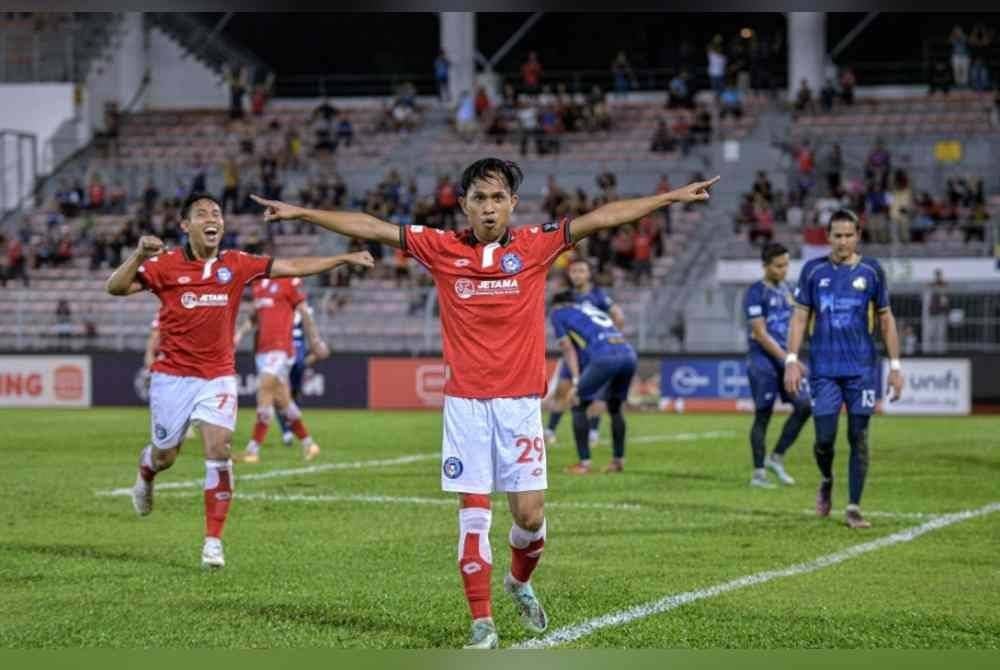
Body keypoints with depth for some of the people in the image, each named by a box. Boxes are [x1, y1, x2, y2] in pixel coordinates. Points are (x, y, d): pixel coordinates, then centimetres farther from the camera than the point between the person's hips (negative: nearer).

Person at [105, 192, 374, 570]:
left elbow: (294, 267, 3)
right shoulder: (166, 265, -8)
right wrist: (139, 255, -32)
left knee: (218, 449, -14)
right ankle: (145, 478, 50)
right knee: (165, 456, 10)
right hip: (173, 375, -1)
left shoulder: (236, 265, 1)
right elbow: (115, 287, -14)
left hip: (218, 375, 1)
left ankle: (213, 540, -7)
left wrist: (344, 259, -1)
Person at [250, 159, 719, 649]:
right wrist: (301, 213, 0)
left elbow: (602, 218, 0)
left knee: (529, 514, -1)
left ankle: (520, 582, 30)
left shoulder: (535, 245, 1)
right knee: (473, 513, -2)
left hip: (520, 401, 0)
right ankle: (482, 622, 4)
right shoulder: (442, 249, 1)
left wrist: (671, 197, -1)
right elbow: (371, 228, 1)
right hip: (465, 401, 0)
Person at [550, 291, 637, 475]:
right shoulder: (591, 309, 37)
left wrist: (576, 382, 3)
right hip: (629, 354, 6)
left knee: (578, 406, 9)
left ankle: (584, 463, 4)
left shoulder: (558, 312, 20)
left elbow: (568, 348, 9)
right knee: (615, 408, 25)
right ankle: (618, 461, 25)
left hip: (605, 356, -6)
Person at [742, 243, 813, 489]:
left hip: (784, 359, 7)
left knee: (804, 406, -4)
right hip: (763, 360, -7)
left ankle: (776, 458, 8)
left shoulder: (787, 290, 13)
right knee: (763, 416, -3)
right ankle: (758, 473, 4)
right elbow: (760, 334, -15)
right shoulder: (756, 293, -10)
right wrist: (787, 360, -19)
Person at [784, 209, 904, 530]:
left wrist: (895, 365, 3)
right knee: (824, 438, -3)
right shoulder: (813, 270, 3)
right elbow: (800, 317, 5)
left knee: (858, 438, 0)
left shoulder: (871, 271, 3)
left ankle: (854, 508, 8)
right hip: (824, 369, 0)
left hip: (862, 369, 0)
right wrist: (791, 359, -5)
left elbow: (886, 320, 8)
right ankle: (827, 482, 28)